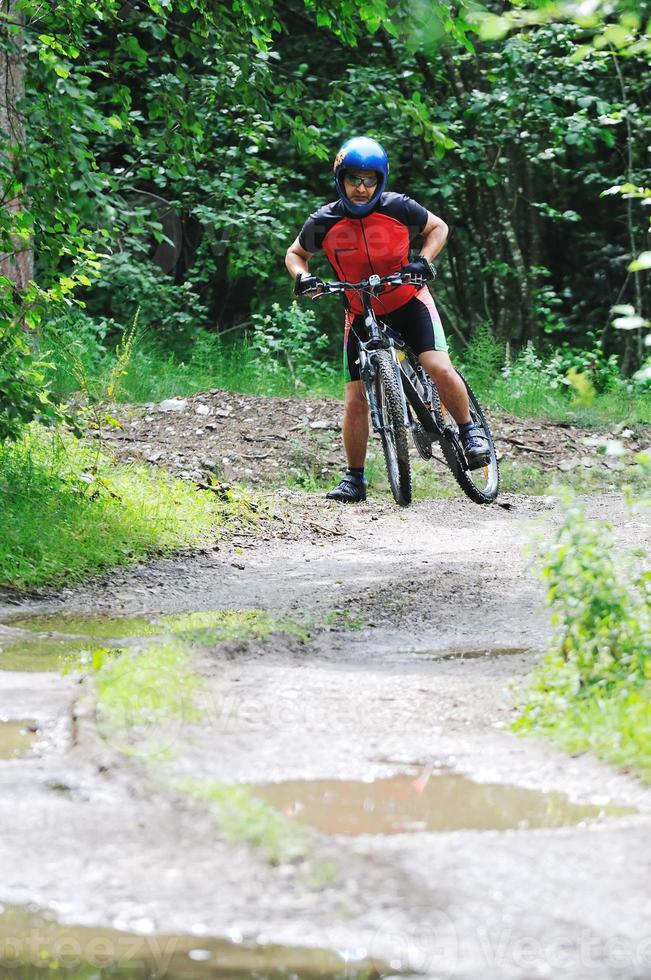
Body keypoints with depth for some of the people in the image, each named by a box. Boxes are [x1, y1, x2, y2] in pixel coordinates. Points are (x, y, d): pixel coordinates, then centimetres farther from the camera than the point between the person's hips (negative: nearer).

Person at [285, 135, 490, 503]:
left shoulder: (397, 207, -15)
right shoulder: (324, 223, -12)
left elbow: (438, 228, 2)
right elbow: (296, 253, 8)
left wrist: (423, 261, -15)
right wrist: (302, 277, -13)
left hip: (409, 303, -1)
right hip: (362, 314, 1)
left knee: (440, 368, -23)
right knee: (356, 398, -4)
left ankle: (470, 431, 0)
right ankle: (354, 479, 9)